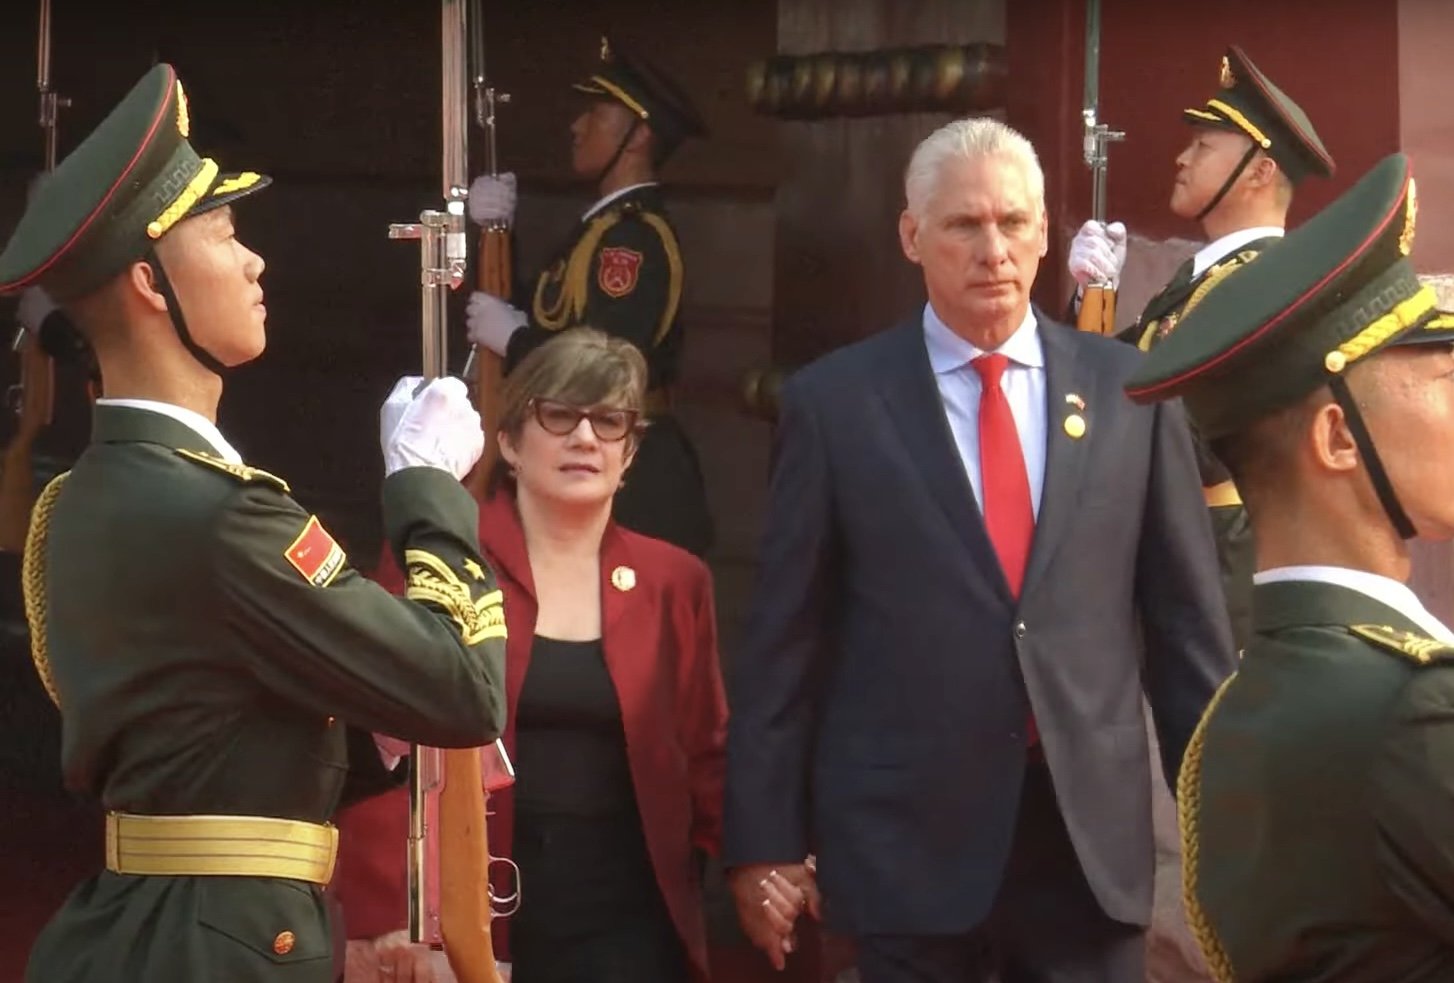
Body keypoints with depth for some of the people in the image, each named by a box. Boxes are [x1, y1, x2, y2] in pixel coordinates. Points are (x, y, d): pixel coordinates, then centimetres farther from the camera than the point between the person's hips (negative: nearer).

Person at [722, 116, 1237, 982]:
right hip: (908, 836, -1)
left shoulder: (1130, 390, 5)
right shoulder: (835, 401, 0)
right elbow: (786, 639, 2)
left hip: (1095, 830, 2)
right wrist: (766, 839, -1)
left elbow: (1187, 617, 8)